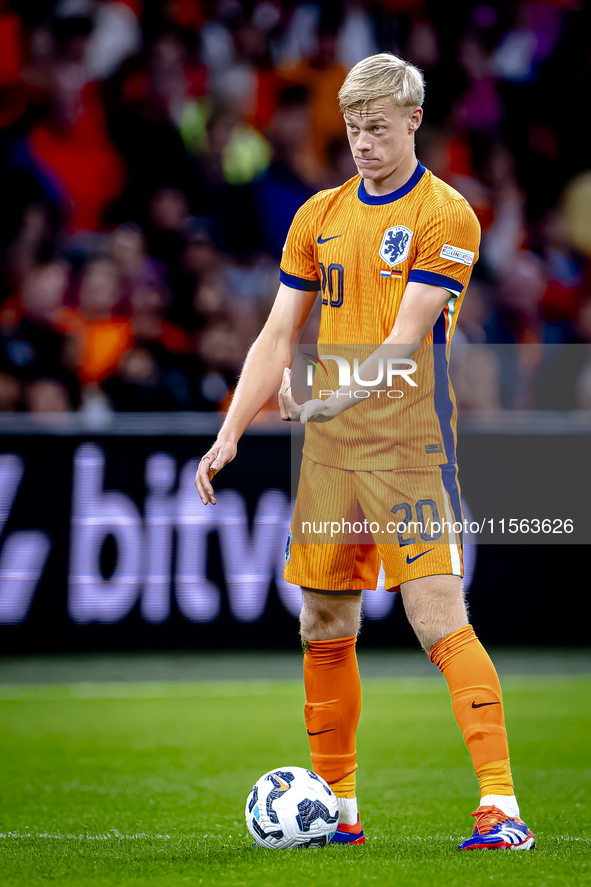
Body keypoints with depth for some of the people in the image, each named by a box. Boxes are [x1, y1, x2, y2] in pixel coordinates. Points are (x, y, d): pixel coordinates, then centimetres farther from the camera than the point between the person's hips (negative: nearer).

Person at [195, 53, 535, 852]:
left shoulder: (446, 216, -5)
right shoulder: (318, 216, 13)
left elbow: (404, 341, -14)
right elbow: (278, 337, 15)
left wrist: (333, 395, -28)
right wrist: (229, 434, 6)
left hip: (409, 445, -6)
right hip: (328, 453, 6)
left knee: (440, 620, -15)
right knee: (325, 631, 8)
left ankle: (501, 806, -16)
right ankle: (336, 808, 20)